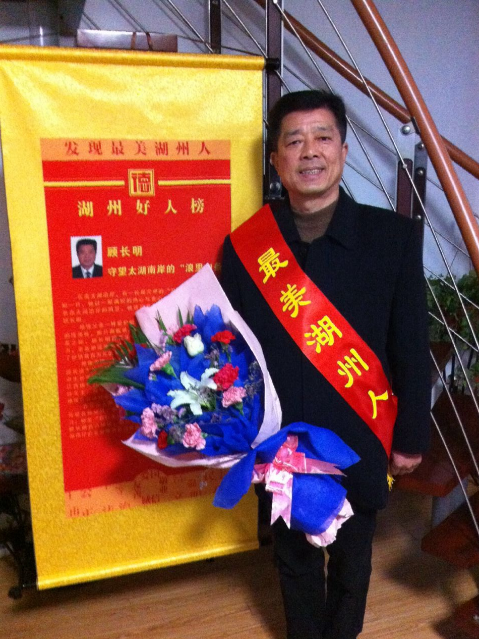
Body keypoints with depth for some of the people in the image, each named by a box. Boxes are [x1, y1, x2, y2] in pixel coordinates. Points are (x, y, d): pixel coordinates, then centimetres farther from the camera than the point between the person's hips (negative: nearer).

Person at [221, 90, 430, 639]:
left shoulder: (394, 236, -10)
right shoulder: (245, 246, -8)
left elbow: (411, 347, -6)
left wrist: (411, 436, -2)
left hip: (359, 444, 0)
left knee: (351, 562, 22)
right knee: (295, 559, 23)